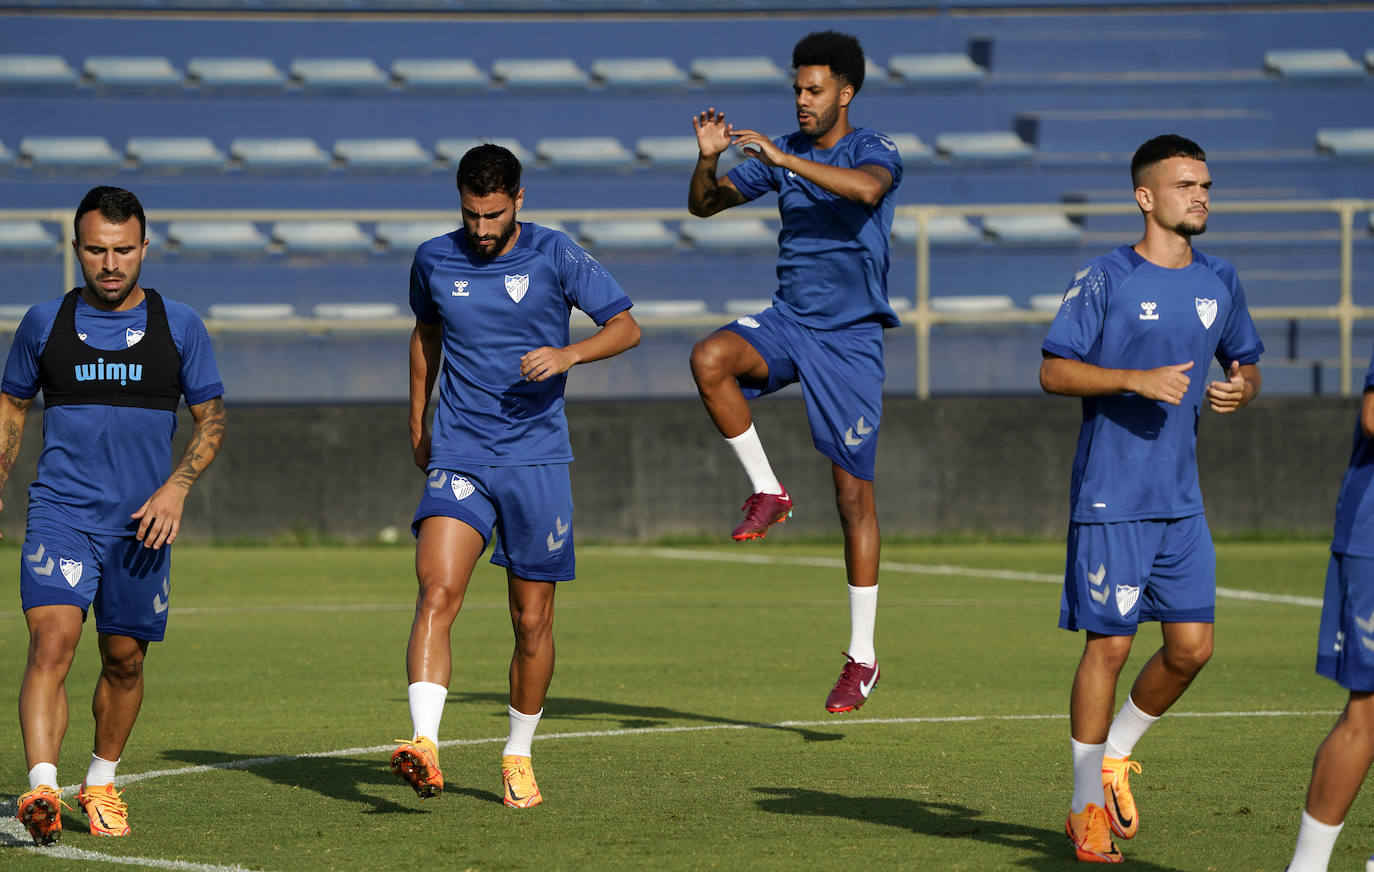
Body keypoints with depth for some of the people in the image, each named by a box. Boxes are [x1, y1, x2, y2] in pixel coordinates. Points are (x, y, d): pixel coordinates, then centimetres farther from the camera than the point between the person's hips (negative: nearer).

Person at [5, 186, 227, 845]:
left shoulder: (178, 326, 4)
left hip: (141, 524, 2)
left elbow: (211, 418, 9)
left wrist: (176, 487, -5)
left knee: (124, 658, 9)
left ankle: (100, 784, 32)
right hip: (60, 513, -1)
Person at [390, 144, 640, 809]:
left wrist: (568, 354, -20)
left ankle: (518, 758, 25)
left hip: (537, 460, -1)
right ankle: (425, 749, -32)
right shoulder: (434, 261, 5)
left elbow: (626, 326, -2)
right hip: (457, 457, 1)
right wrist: (417, 421, 27)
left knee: (532, 621, 5)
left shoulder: (554, 256, -3)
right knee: (437, 592, -21)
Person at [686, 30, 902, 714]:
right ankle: (766, 492, -9)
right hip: (787, 322, 4)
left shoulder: (873, 152, -7)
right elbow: (704, 204, 11)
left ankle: (862, 657, 4)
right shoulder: (782, 152, 9)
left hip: (850, 339, -4)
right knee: (709, 359, -29)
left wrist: (782, 160, -35)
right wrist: (709, 158, -11)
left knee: (853, 496, -3)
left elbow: (867, 188, -31)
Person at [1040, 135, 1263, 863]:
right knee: (1108, 645, -3)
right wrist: (1138, 379, -20)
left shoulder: (1218, 283, 10)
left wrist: (1241, 388, -2)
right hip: (1110, 498, -5)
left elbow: (1245, 360, 22)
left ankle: (1116, 757, 23)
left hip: (1181, 501, 5)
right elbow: (1053, 371, -7)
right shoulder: (1105, 280, -7)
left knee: (1192, 646, -1)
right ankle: (1088, 808, 9)